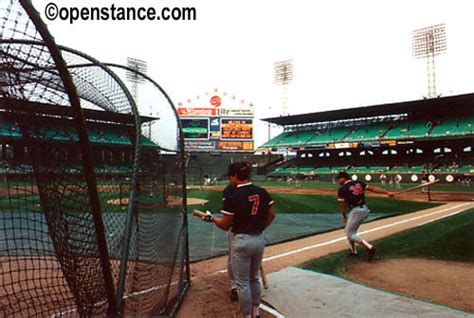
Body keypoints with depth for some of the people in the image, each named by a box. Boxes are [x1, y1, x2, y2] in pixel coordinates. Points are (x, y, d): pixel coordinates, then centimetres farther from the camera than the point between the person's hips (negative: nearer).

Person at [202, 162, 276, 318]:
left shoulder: (233, 196, -17)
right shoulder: (261, 191, -1)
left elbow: (225, 225, -12)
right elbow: (271, 214, 6)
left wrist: (212, 218, 6)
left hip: (242, 241, -6)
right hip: (259, 239, 7)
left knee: (242, 283, 9)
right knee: (254, 278, 24)